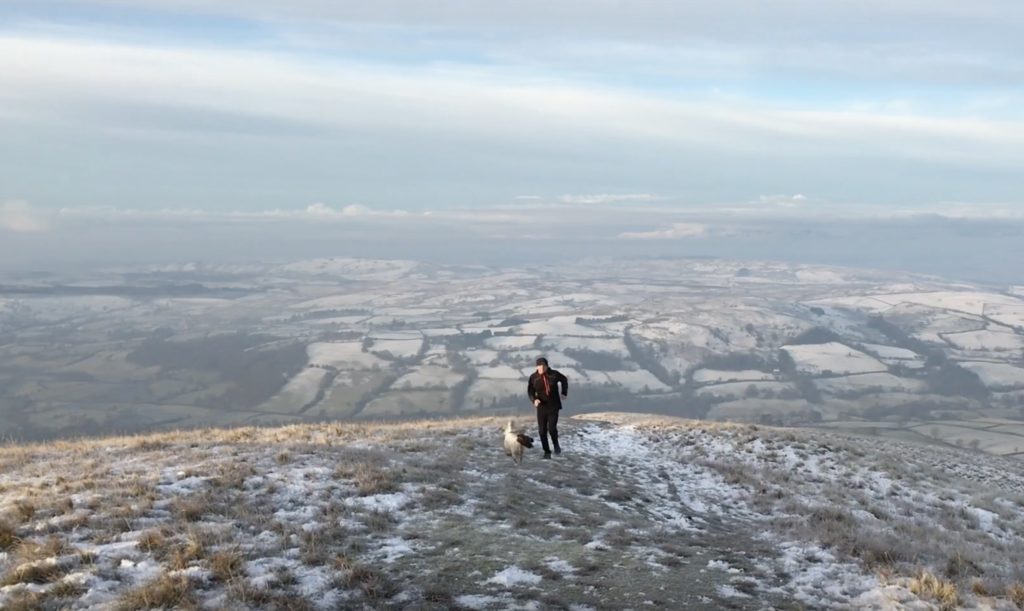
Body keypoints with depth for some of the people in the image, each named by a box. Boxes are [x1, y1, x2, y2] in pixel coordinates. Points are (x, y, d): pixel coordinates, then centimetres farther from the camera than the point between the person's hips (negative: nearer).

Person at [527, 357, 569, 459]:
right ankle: (546, 451, 19)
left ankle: (556, 444, 17)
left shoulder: (554, 374, -8)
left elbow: (564, 380, 12)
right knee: (542, 430, 1)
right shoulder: (533, 377, -8)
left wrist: (564, 393, 10)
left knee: (552, 428, -13)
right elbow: (530, 391, -1)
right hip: (541, 407, 1)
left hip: (554, 406, -1)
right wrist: (534, 400, -19)